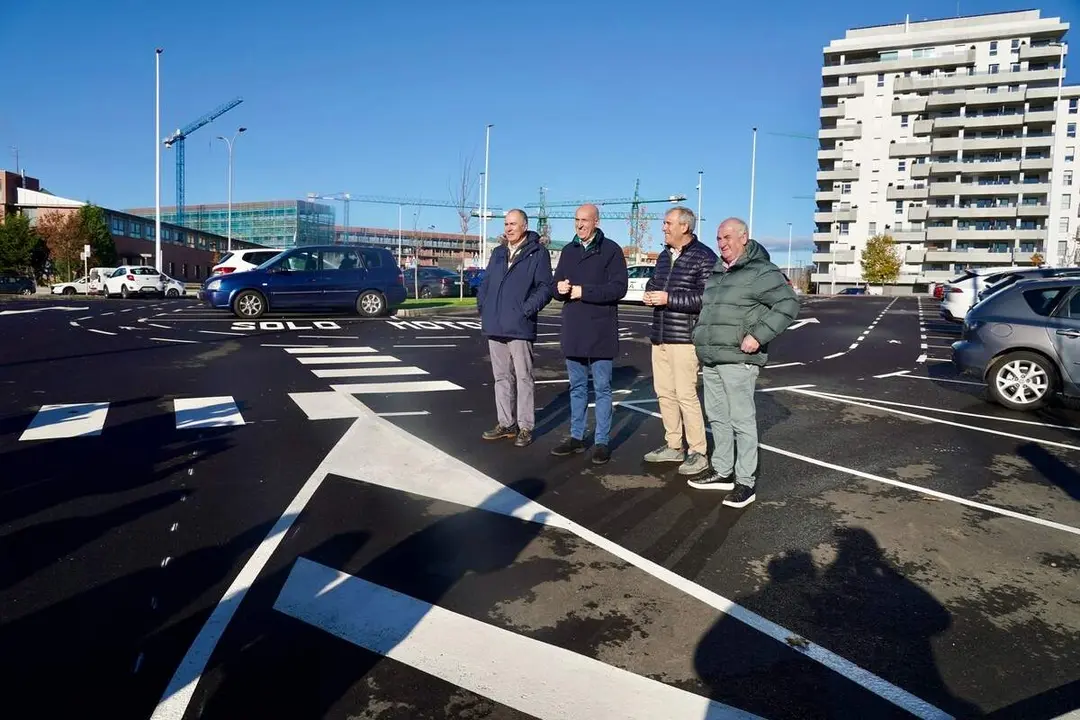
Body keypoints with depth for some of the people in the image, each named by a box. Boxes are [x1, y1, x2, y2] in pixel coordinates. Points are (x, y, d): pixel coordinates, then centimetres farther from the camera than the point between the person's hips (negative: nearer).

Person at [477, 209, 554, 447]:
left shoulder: (538, 253, -2)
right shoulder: (498, 253, 17)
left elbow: (545, 287, -8)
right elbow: (486, 282, 21)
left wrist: (527, 310, -18)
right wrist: (483, 307, 8)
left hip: (519, 327, -6)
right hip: (495, 326, 7)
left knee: (523, 378, -1)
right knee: (502, 377, 12)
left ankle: (525, 427, 5)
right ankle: (506, 423, 21)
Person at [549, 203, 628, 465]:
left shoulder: (611, 250, -4)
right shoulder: (568, 251, 13)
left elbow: (619, 287, -13)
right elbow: (556, 285, 15)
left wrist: (584, 291, -16)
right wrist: (560, 288, -9)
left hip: (600, 330, -5)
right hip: (573, 329, 6)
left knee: (602, 388, 3)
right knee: (577, 387, 13)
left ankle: (601, 441, 9)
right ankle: (576, 437, 22)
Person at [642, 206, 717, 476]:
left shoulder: (704, 257, -10)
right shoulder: (664, 255, 16)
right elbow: (653, 281, 28)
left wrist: (668, 298, -20)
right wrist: (650, 292, 4)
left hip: (684, 338, -8)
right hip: (660, 337, 8)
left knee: (686, 395, -8)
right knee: (664, 392, 11)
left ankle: (698, 453, 2)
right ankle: (673, 446, 23)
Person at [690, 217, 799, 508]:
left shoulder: (760, 272, -8)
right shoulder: (716, 274, 17)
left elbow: (788, 304, -14)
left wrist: (759, 335, -20)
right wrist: (702, 345, 19)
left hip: (738, 360, -8)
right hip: (711, 359, 9)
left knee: (742, 420, -5)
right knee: (717, 417, 14)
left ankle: (746, 482, 2)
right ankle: (722, 472, 25)